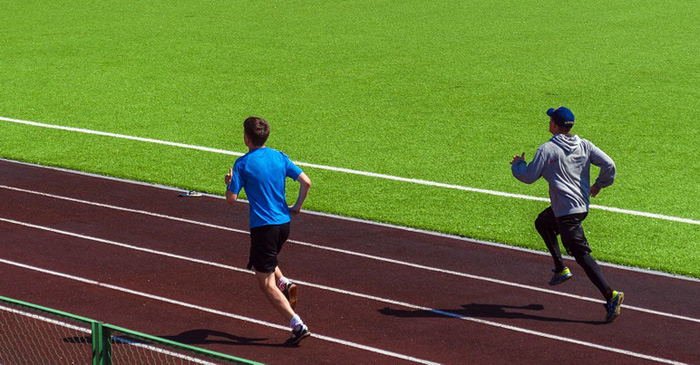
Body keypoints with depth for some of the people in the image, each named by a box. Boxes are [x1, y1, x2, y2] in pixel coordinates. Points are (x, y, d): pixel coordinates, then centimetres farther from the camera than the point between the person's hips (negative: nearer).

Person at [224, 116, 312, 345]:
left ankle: (298, 325, -11)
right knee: (258, 263, 32)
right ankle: (284, 283, 4)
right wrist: (297, 207, 11)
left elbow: (231, 199, -10)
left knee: (266, 283, 0)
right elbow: (306, 182, -1)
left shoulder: (242, 164, -8)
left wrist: (229, 182, 11)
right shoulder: (280, 157, 5)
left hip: (263, 227, -6)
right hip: (284, 223, 6)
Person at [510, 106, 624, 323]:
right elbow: (608, 164, -4)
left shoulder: (547, 149, -11)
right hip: (583, 206, 8)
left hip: (566, 213, -8)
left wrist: (517, 164, 14)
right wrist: (599, 185, 14)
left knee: (582, 255, -9)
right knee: (542, 223, 30)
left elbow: (528, 177, -7)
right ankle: (560, 269, 28)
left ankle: (610, 295, -20)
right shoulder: (584, 145, 3)